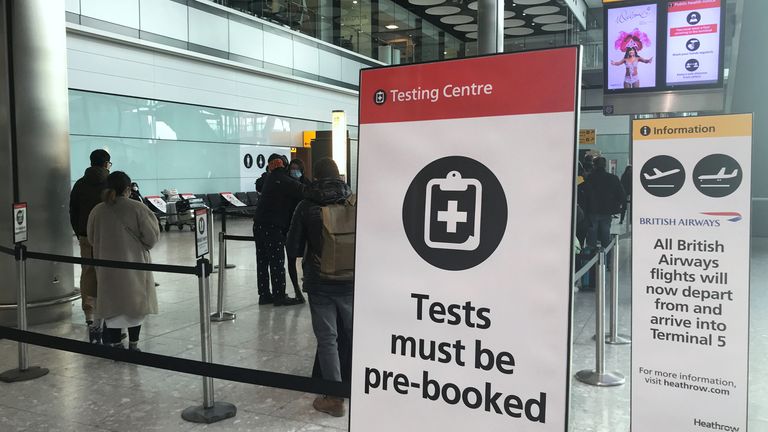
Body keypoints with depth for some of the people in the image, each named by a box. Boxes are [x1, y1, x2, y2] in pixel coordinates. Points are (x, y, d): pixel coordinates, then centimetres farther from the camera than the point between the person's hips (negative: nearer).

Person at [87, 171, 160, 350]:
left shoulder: (97, 211, -4)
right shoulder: (137, 208, -13)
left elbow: (91, 238, 9)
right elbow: (152, 237, -11)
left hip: (107, 267, 2)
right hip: (134, 263, -2)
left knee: (112, 303, 12)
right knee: (135, 303, 12)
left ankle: (116, 344, 17)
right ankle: (133, 345, 18)